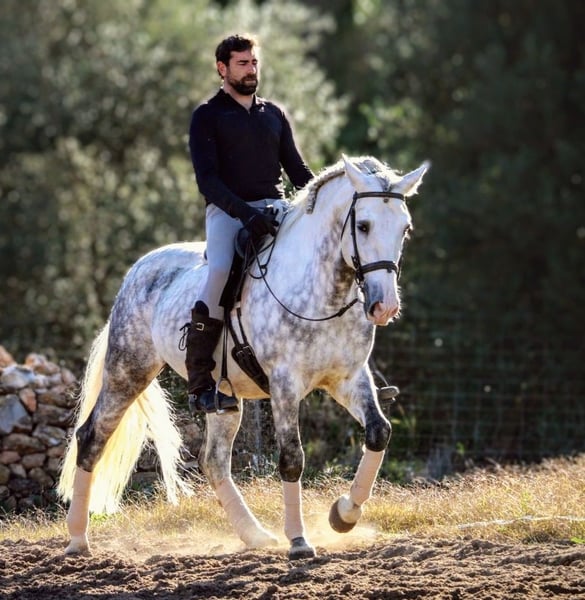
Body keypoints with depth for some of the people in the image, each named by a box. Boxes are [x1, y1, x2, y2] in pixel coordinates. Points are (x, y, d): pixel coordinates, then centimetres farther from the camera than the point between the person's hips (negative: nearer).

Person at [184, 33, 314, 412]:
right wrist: (245, 213, -22)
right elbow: (207, 179, -7)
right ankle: (200, 383, -29)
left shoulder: (274, 115, 19)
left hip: (274, 207, 5)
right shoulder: (207, 117, 4)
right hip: (227, 211, -5)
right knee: (221, 272, -32)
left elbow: (297, 169, 19)